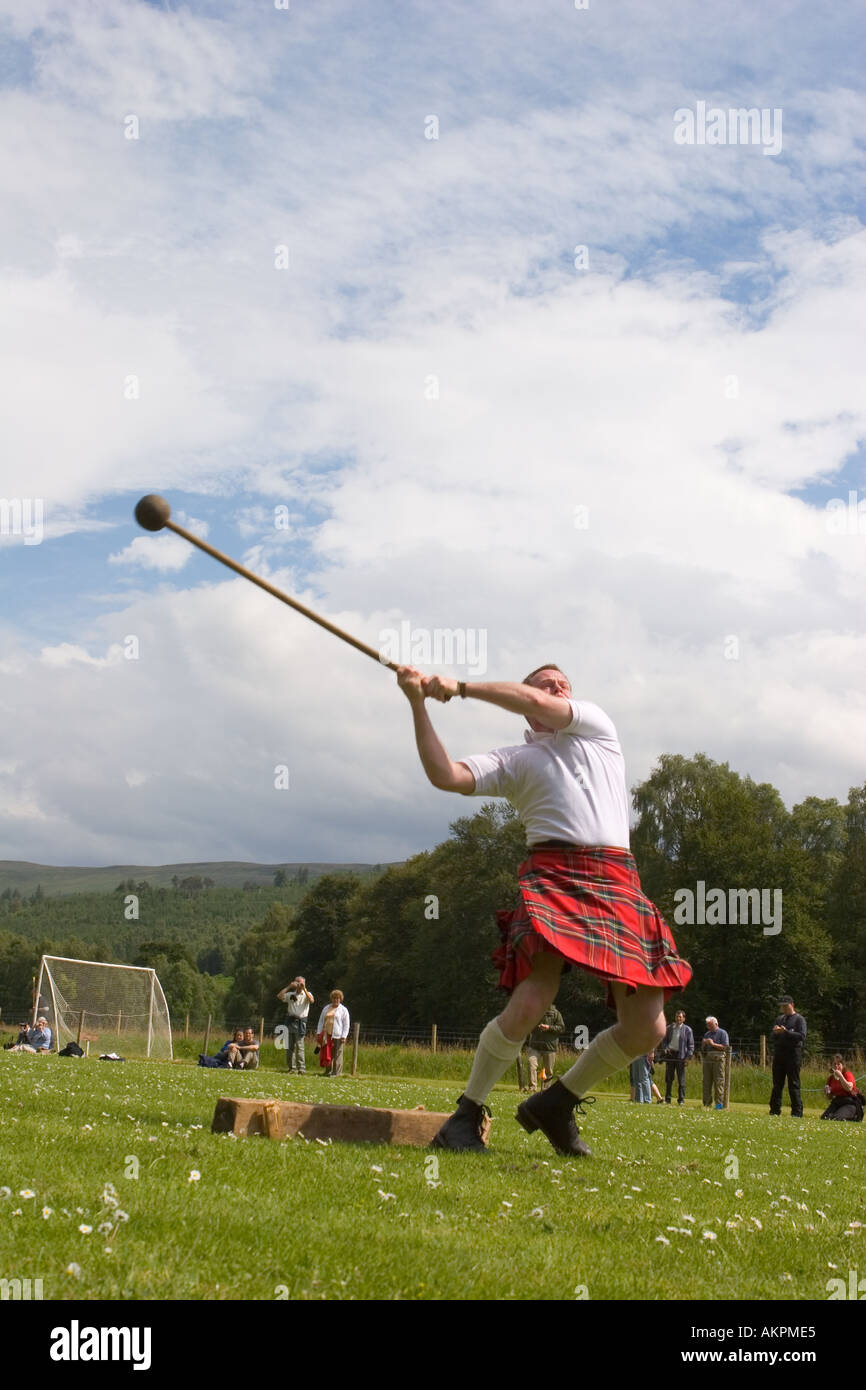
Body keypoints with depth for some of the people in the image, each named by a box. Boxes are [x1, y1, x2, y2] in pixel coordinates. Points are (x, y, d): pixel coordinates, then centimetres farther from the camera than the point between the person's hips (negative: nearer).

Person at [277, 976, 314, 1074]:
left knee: (299, 1045, -10)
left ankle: (301, 1069, -11)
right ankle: (289, 1067, 15)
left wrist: (304, 989, -16)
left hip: (300, 1022, -3)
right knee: (289, 1046, 7)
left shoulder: (306, 994, 7)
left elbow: (312, 1001, -15)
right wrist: (289, 987, -3)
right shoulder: (291, 994, 13)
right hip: (290, 1021, 3)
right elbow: (279, 996, -1)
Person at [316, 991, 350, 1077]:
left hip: (337, 1036, -4)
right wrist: (318, 1033, 10)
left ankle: (337, 1072, -1)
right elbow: (321, 1021, 19)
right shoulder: (326, 1008, 17)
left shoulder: (343, 1010, 4)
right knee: (327, 1054, 4)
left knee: (337, 1055, -4)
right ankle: (328, 1071, 12)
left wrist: (344, 1036, -9)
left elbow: (346, 1024, 0)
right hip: (326, 1035, 4)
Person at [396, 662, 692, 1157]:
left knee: (647, 1028, -3)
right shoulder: (514, 759, 18)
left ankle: (557, 1103, 16)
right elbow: (446, 776, 3)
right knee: (531, 1003, -23)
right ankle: (469, 1113, -4)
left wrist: (462, 686, 8)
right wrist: (419, 705, -1)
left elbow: (534, 703, 7)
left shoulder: (597, 726, 24)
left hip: (618, 885, 3)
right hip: (554, 876, -3)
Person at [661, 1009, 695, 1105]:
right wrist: (665, 1049, -3)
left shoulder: (687, 1030, 3)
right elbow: (664, 1040, 17)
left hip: (681, 1055, -3)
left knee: (681, 1079, -2)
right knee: (669, 1078, 5)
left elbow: (691, 1045, 4)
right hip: (669, 1054, 3)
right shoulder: (669, 1028, 12)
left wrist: (688, 1056, -6)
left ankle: (681, 1100, 3)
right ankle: (667, 1099, 11)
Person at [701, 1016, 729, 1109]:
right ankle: (707, 1103, 7)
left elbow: (725, 1047, -8)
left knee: (719, 1081, -9)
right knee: (707, 1082, 4)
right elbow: (702, 1049, 22)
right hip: (707, 1059, 6)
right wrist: (703, 1043, 1)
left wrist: (713, 1044, -12)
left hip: (718, 1059, -6)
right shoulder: (707, 1034, 22)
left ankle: (719, 1103, -8)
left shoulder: (722, 1033, 3)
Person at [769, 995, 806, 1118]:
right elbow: (773, 1037, 18)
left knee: (794, 1084, -5)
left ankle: (797, 1112, -3)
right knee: (777, 1084, 6)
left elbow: (802, 1036, -11)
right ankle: (775, 1110, 10)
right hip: (779, 1054, 6)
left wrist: (786, 1032, -19)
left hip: (793, 1055, -6)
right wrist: (775, 1032, -5)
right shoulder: (779, 1019, 18)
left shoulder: (799, 1019, 1)